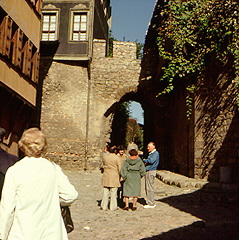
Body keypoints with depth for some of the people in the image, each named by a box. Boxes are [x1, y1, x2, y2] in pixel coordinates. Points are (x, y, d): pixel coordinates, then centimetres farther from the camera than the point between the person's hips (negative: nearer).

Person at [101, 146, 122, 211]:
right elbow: (119, 168, -4)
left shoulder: (104, 157, 2)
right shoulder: (117, 158, -8)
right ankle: (113, 207, 8)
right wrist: (119, 176, 10)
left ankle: (104, 206, 15)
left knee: (105, 192, 9)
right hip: (114, 176, -3)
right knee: (113, 192, 4)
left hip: (106, 176, 3)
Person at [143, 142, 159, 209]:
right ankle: (150, 203, 19)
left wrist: (144, 160, -8)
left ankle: (151, 204, -3)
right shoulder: (150, 153, 20)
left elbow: (151, 161, -24)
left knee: (149, 188, -8)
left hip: (151, 171, -10)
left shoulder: (156, 153, -10)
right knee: (147, 188, 12)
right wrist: (146, 163, 4)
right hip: (148, 171, 10)